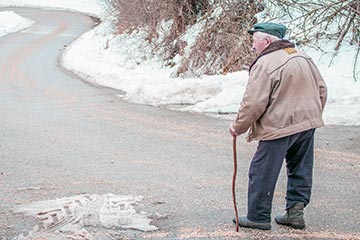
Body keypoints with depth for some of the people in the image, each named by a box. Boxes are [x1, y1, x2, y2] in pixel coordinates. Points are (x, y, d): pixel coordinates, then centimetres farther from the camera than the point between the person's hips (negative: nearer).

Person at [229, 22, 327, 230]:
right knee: (301, 171, 18)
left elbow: (254, 103, -18)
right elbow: (321, 90, 16)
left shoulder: (265, 64, -16)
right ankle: (296, 212, 20)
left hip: (279, 127, -8)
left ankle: (258, 217, 11)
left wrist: (238, 126, -5)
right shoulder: (304, 57, 10)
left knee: (262, 174, 4)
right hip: (307, 124, 8)